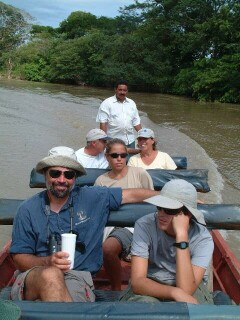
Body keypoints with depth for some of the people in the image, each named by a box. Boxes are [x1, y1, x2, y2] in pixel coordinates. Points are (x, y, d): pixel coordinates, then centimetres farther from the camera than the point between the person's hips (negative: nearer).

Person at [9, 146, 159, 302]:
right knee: (51, 275, -34)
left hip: (77, 277, -1)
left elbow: (132, 194, 8)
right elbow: (19, 256, 3)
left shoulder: (92, 198, 5)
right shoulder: (28, 209, 3)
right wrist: (48, 262, -16)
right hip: (34, 275, 1)